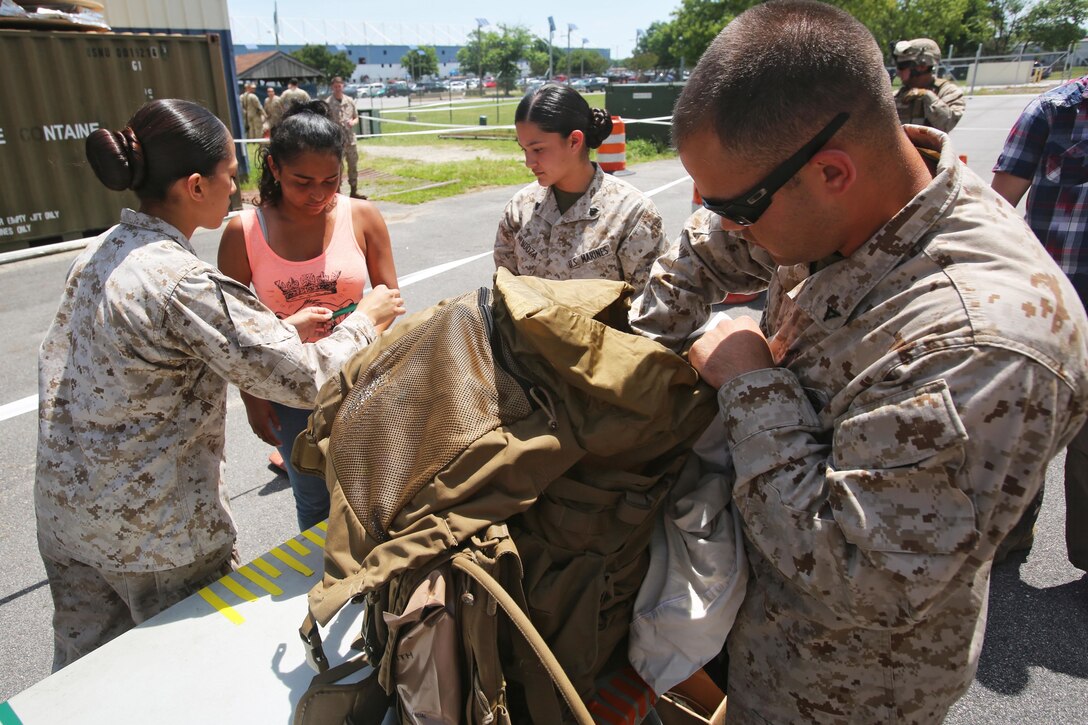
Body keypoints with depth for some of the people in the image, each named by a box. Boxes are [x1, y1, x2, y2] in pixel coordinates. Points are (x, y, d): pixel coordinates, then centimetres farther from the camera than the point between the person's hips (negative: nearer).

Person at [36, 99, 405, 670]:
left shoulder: (98, 254, 0)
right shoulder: (182, 282, -26)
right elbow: (305, 380, -24)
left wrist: (283, 326, 8)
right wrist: (366, 320, -8)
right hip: (155, 536, -7)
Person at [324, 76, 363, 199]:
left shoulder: (350, 101, 9)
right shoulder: (328, 103, -4)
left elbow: (356, 117, 16)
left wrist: (353, 122, -4)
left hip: (351, 139, 4)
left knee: (353, 166, 9)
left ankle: (354, 192, 20)